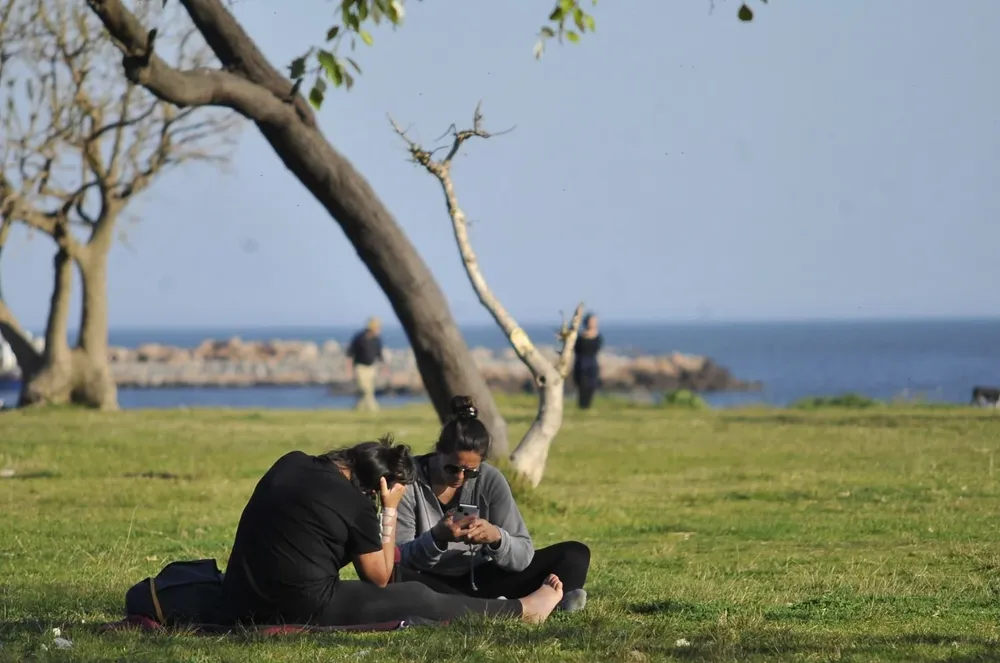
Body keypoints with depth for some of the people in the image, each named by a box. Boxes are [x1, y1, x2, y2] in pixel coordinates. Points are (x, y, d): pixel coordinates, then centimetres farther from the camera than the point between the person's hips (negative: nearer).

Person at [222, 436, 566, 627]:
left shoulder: (289, 463, 6)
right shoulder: (355, 504, -12)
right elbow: (379, 578, 2)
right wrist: (391, 510, 2)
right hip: (303, 610, -7)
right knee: (421, 599, 10)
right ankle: (523, 610, 25)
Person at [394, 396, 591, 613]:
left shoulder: (490, 481, -7)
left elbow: (524, 554, -9)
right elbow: (399, 559, -16)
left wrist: (496, 537, -32)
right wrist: (435, 538, -35)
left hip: (480, 580, 3)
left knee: (574, 554, -8)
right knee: (401, 580, -40)